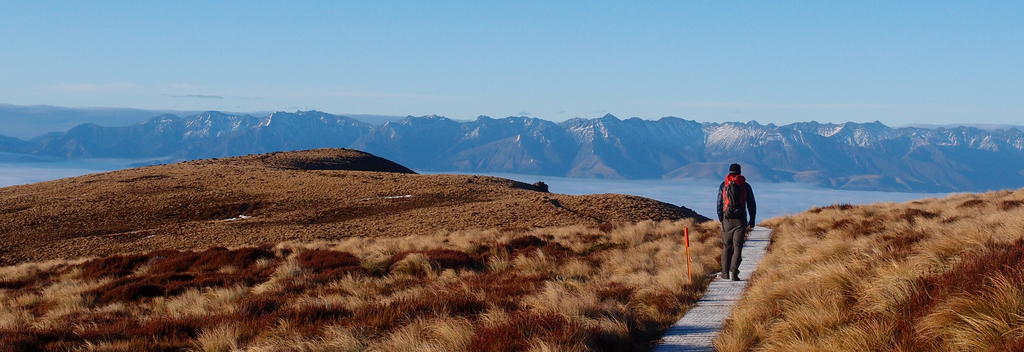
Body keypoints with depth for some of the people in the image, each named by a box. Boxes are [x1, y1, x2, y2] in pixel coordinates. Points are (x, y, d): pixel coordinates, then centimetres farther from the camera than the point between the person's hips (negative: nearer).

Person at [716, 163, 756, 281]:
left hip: (727, 220, 1)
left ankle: (725, 272, 14)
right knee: (737, 247, -2)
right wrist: (752, 220, 14)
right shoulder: (746, 186, 5)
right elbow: (752, 205, 6)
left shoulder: (723, 185, 5)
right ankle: (734, 272, -15)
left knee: (726, 246, 12)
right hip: (740, 220, -1)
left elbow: (719, 204, 5)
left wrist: (720, 219, 14)